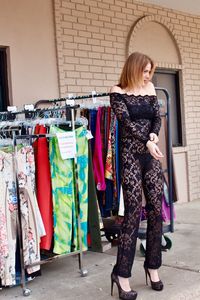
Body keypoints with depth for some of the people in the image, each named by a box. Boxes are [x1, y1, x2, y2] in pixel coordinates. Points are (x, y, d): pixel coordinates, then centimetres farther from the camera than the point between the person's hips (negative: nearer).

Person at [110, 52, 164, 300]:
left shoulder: (149, 89, 13)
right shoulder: (118, 92, -2)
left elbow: (157, 117, 7)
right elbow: (126, 121, -13)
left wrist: (154, 135, -13)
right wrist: (146, 142, -23)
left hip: (151, 156, 5)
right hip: (131, 155, -5)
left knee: (156, 210, 5)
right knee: (133, 212, -8)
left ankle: (152, 266, 19)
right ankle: (121, 273, 1)